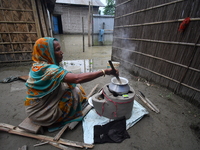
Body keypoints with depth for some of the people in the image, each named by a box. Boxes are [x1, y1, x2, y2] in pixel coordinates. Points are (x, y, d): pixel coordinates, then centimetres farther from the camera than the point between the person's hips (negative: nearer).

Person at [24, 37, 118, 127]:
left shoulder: (38, 65, -1)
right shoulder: (48, 69, -32)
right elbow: (77, 79, -42)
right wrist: (104, 72, -38)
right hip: (43, 113, -8)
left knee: (74, 87, 7)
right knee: (75, 94, -4)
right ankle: (72, 118, 19)